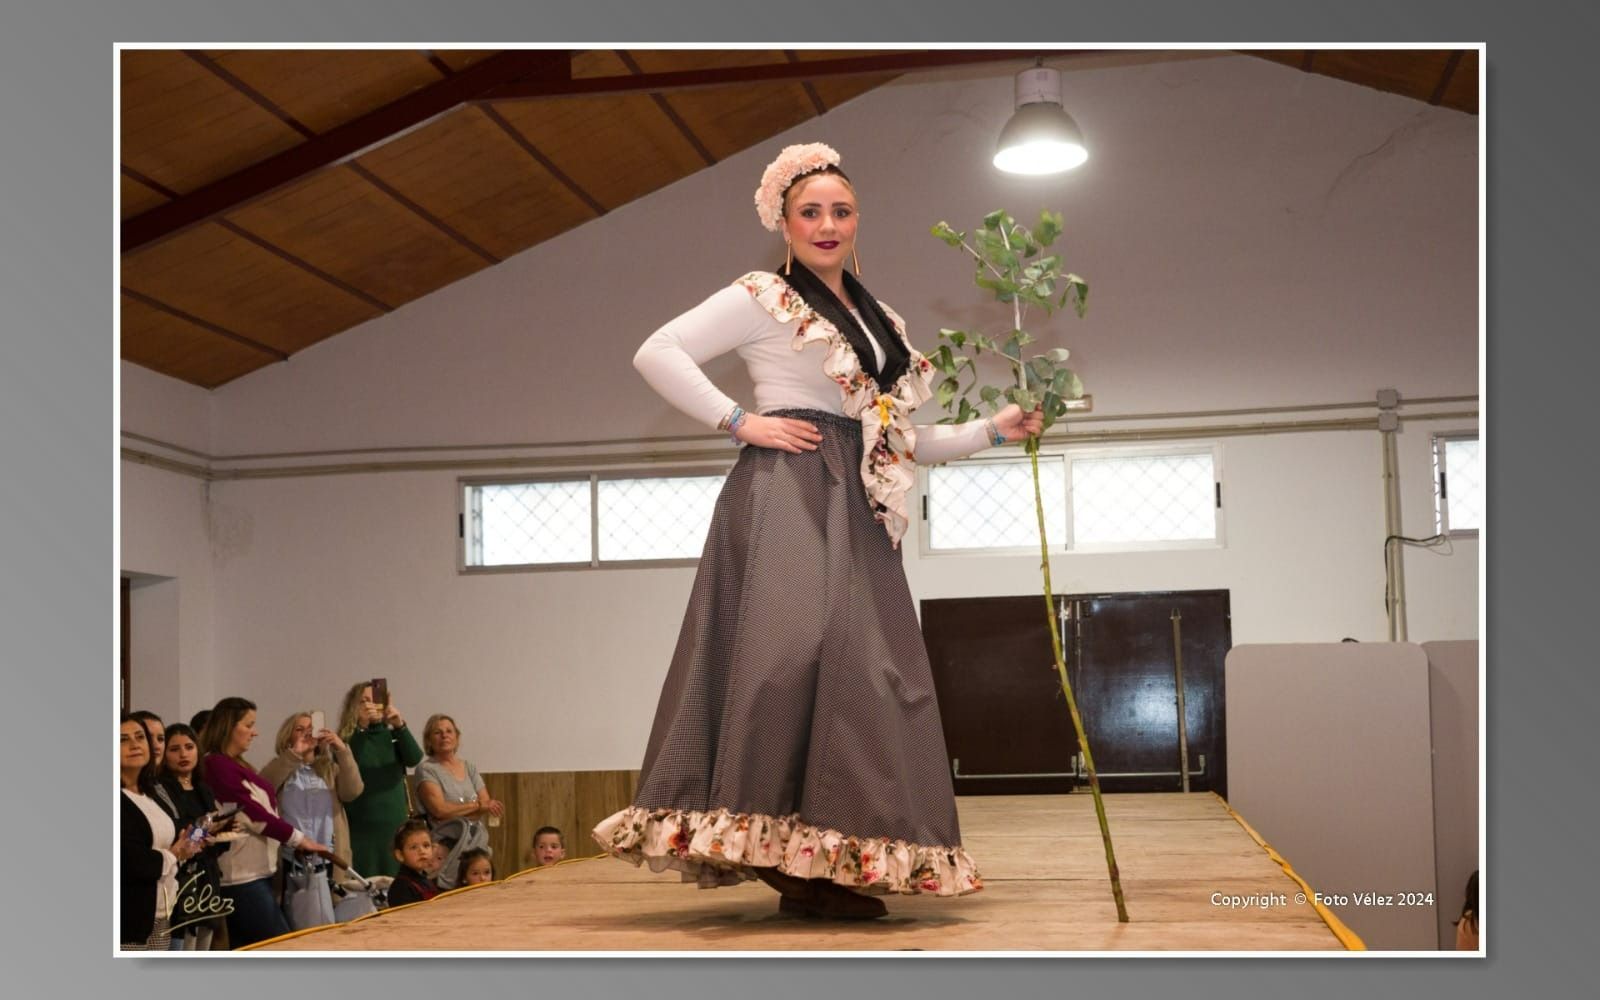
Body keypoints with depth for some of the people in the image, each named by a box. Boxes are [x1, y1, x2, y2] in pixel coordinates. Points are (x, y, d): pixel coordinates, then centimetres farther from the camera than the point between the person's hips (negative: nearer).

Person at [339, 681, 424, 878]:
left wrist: (400, 726, -22)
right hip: (362, 827, -3)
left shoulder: (391, 736, 9)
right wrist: (362, 726, -27)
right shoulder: (348, 740, 1)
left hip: (396, 826, 3)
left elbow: (415, 759, -7)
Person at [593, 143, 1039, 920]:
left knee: (867, 668, -2)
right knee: (791, 647, -20)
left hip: (854, 508, 7)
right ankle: (780, 849, -19)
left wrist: (992, 430, 16)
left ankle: (822, 865, 1)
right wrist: (740, 421, -9)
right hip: (787, 493, -7)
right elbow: (656, 353, -5)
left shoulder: (875, 321, 24)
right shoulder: (762, 298, 4)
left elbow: (900, 439, 26)